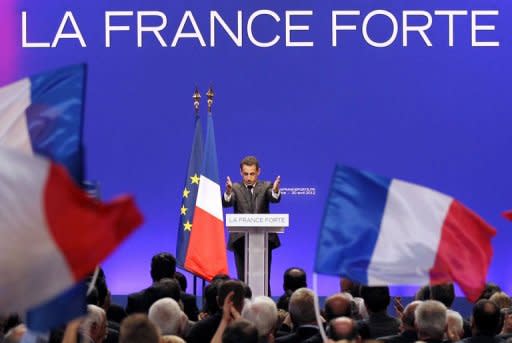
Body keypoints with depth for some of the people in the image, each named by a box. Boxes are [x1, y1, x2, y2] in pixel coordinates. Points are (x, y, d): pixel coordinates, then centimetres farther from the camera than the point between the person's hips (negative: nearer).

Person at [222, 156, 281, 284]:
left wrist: (276, 190, -36)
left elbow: (275, 199, -12)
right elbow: (226, 203, -12)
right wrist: (228, 191, -36)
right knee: (243, 279, 1)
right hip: (241, 240, 0)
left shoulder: (265, 187, 8)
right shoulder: (235, 188, 6)